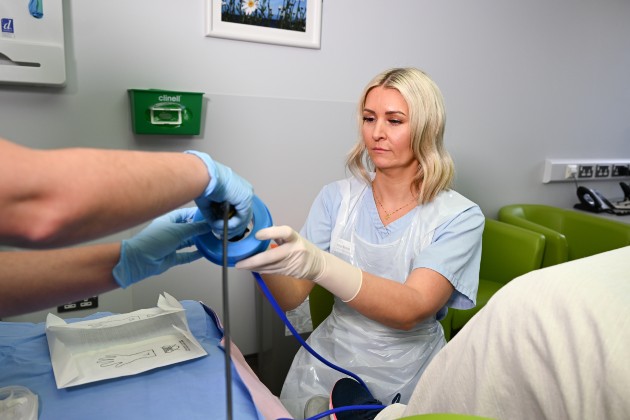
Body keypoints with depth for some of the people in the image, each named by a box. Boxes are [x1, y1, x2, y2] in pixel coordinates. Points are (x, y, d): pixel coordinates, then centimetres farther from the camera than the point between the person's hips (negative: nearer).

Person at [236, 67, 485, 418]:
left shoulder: (460, 217, -13)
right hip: (328, 368, 2)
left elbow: (411, 310, -27)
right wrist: (263, 255, -31)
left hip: (408, 383, -2)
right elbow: (291, 298, -10)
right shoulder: (337, 198, -6)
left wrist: (320, 265, -41)